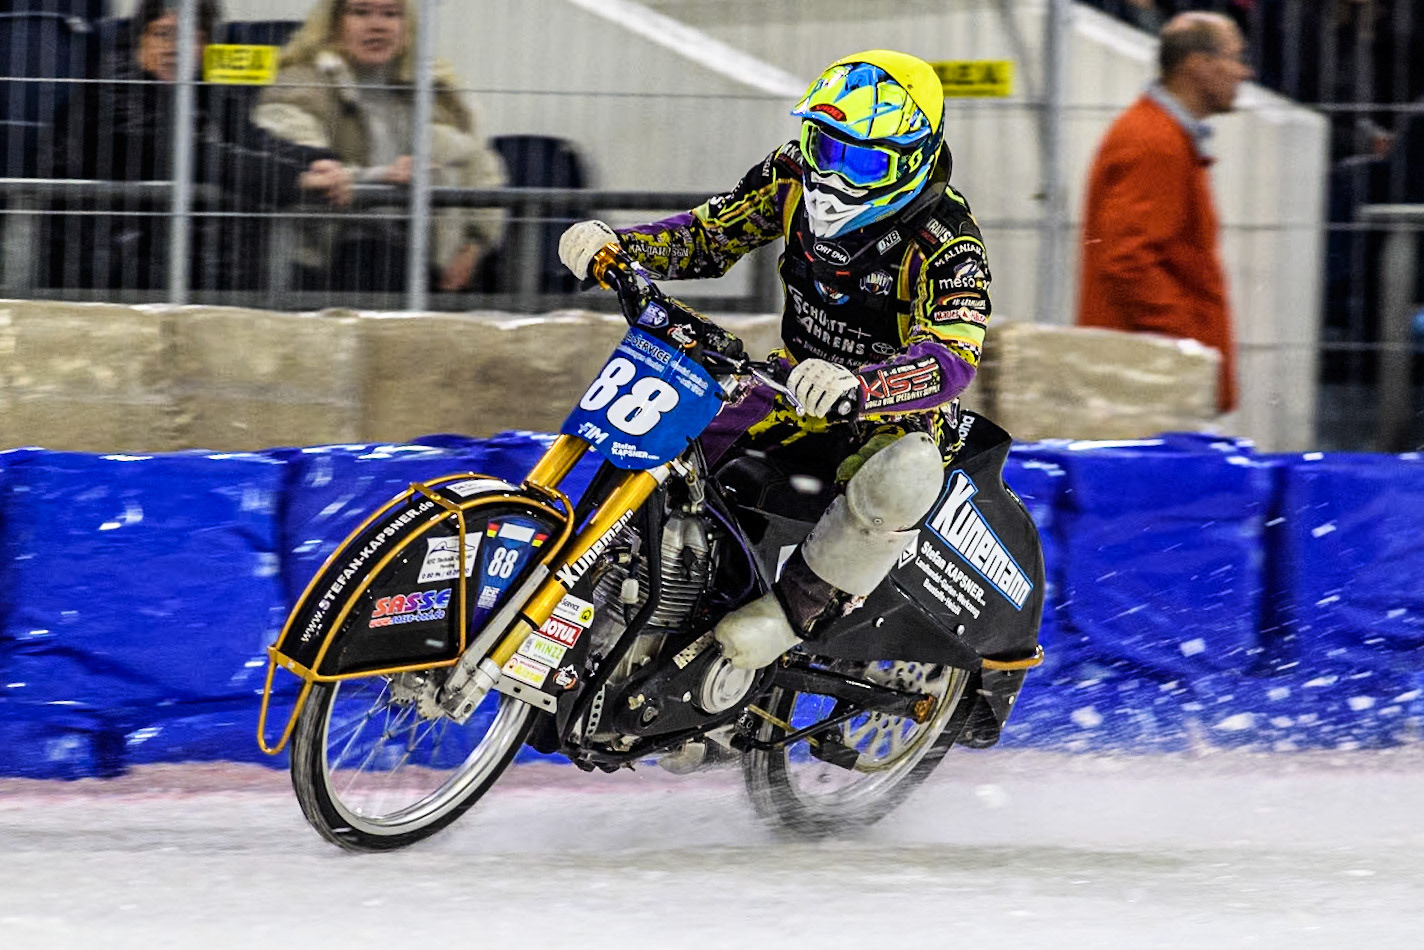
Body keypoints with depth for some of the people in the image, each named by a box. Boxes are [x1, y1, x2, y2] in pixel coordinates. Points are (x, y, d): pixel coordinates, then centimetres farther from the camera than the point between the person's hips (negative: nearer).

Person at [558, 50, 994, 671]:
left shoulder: (946, 243, -25)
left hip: (893, 420, -7)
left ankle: (792, 610, -28)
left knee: (901, 481, -41)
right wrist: (616, 246, -12)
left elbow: (954, 358, -38)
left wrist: (856, 387, -57)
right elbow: (711, 234, 8)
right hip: (797, 389, 7)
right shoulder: (796, 176, -5)